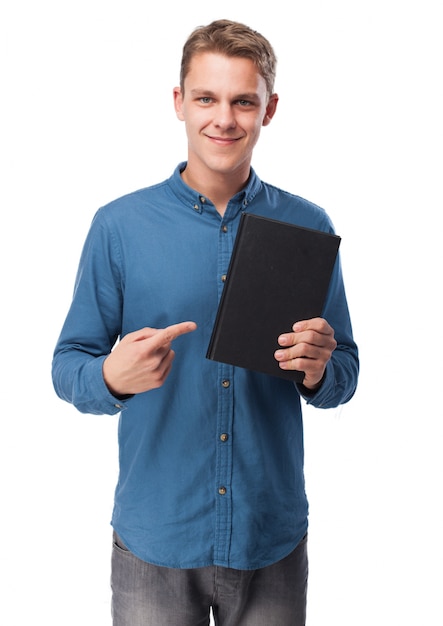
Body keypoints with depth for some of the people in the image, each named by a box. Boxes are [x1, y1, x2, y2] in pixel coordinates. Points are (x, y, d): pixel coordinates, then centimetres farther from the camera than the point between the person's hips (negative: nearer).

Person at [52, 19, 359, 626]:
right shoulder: (119, 226, -5)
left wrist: (318, 372, -19)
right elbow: (68, 365, -2)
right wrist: (111, 377, -24)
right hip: (153, 538, -1)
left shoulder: (309, 227, -2)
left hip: (273, 537, 2)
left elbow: (345, 376, 3)